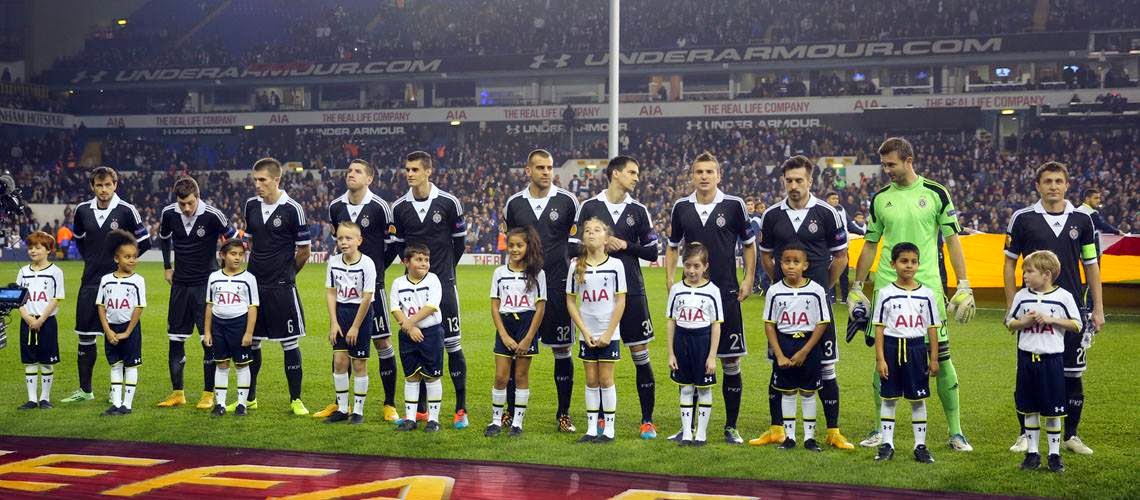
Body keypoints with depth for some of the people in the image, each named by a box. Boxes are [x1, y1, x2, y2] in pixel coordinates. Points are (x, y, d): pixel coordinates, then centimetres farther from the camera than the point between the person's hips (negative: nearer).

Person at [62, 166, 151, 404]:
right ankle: (85, 390, 18)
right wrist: (89, 258, 14)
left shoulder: (126, 211, -8)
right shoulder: (82, 210, 5)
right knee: (85, 336, 8)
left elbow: (144, 242, -1)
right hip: (90, 280, 4)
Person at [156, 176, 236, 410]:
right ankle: (177, 393, 16)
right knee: (175, 339, 6)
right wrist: (167, 267, 16)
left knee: (209, 340, -4)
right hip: (180, 284, 4)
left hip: (206, 284, -4)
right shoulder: (169, 213, -4)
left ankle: (208, 394, 5)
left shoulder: (212, 216, -17)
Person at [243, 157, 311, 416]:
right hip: (254, 285, 5)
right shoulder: (251, 205, 7)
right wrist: (259, 269, 14)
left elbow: (304, 250, -3)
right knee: (250, 341, 10)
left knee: (290, 343, 0)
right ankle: (249, 397, 22)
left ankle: (296, 400, 9)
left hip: (282, 287, -5)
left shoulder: (292, 209, -10)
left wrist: (284, 274, 7)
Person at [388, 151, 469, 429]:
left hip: (443, 283, -3)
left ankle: (461, 409, 2)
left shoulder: (448, 203, -5)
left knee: (453, 345, -4)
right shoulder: (399, 207, 3)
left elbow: (459, 241, 5)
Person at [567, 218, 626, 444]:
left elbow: (620, 301, -5)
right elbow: (570, 301, 2)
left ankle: (609, 429, 10)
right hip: (586, 334, 2)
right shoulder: (576, 265, 0)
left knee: (606, 379, 1)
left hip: (609, 333, -2)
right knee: (591, 381, 8)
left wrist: (608, 333, -9)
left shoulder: (615, 264, -5)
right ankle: (592, 429, 15)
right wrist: (584, 331, -6)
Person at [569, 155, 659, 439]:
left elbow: (652, 252, 7)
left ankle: (647, 420, 6)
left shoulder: (638, 211, 7)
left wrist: (625, 246, -7)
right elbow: (573, 246, 3)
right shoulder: (589, 207, 4)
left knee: (641, 354, -1)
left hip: (631, 291, 0)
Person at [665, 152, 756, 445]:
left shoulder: (733, 205, -1)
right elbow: (672, 247, 17)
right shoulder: (681, 208, 6)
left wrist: (748, 280, 1)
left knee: (731, 361, 0)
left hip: (726, 294, -2)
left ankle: (731, 427, 11)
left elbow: (749, 244, 9)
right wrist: (670, 280, 6)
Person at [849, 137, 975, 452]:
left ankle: (955, 431, 10)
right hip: (887, 289, 2)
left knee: (941, 358, 0)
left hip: (928, 287, -2)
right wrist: (856, 289, 11)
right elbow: (870, 246, 14)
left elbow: (952, 241, 2)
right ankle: (880, 429, 17)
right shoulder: (880, 198, 8)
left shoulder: (936, 193, 1)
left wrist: (964, 287, -4)